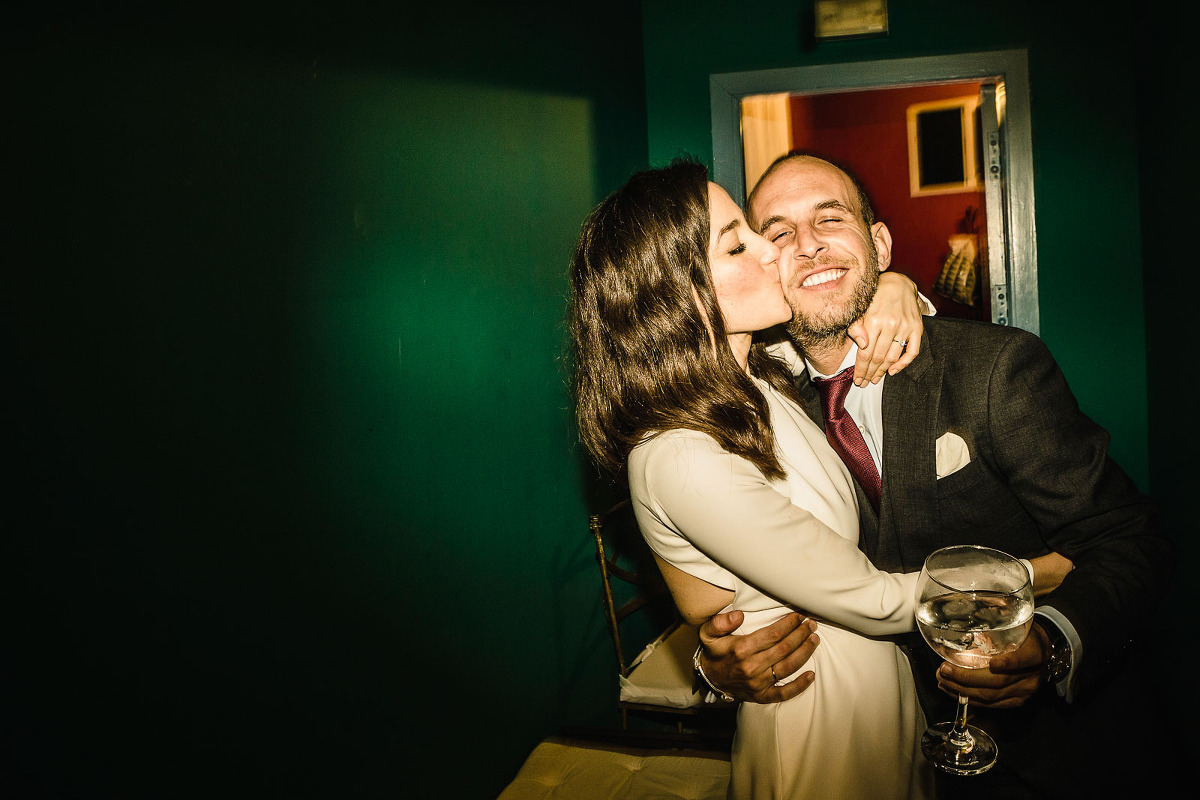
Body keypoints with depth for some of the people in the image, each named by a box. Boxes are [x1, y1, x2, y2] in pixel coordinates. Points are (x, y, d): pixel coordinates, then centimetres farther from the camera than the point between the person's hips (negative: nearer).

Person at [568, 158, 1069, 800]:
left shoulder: (761, 373, -5)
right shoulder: (684, 459, -31)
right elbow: (871, 602, -23)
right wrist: (1035, 573, -12)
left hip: (881, 675, 8)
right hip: (818, 716, -8)